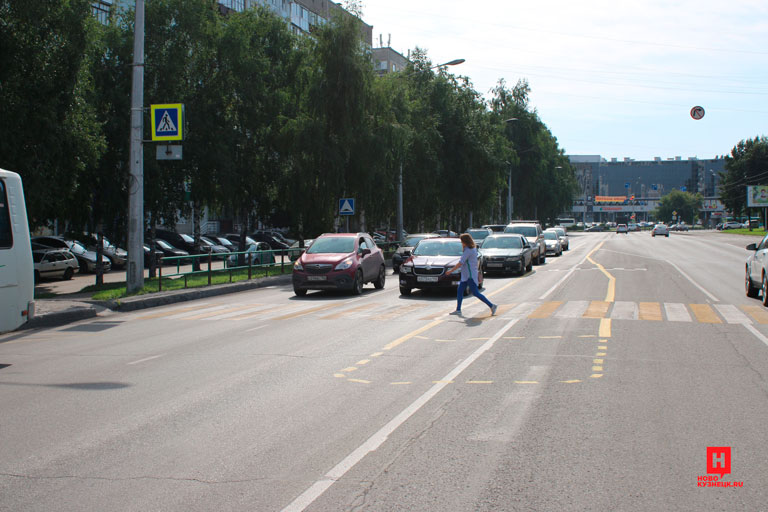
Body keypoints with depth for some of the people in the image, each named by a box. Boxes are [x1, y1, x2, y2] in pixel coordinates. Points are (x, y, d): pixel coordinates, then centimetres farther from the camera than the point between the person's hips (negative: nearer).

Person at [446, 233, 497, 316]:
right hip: (465, 275, 10)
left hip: (470, 275, -10)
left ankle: (492, 306, -3)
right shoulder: (473, 249, 11)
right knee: (459, 291, 10)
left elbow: (460, 263, -20)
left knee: (475, 293, -7)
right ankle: (458, 310, 14)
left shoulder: (468, 250, -19)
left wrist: (451, 270, -15)